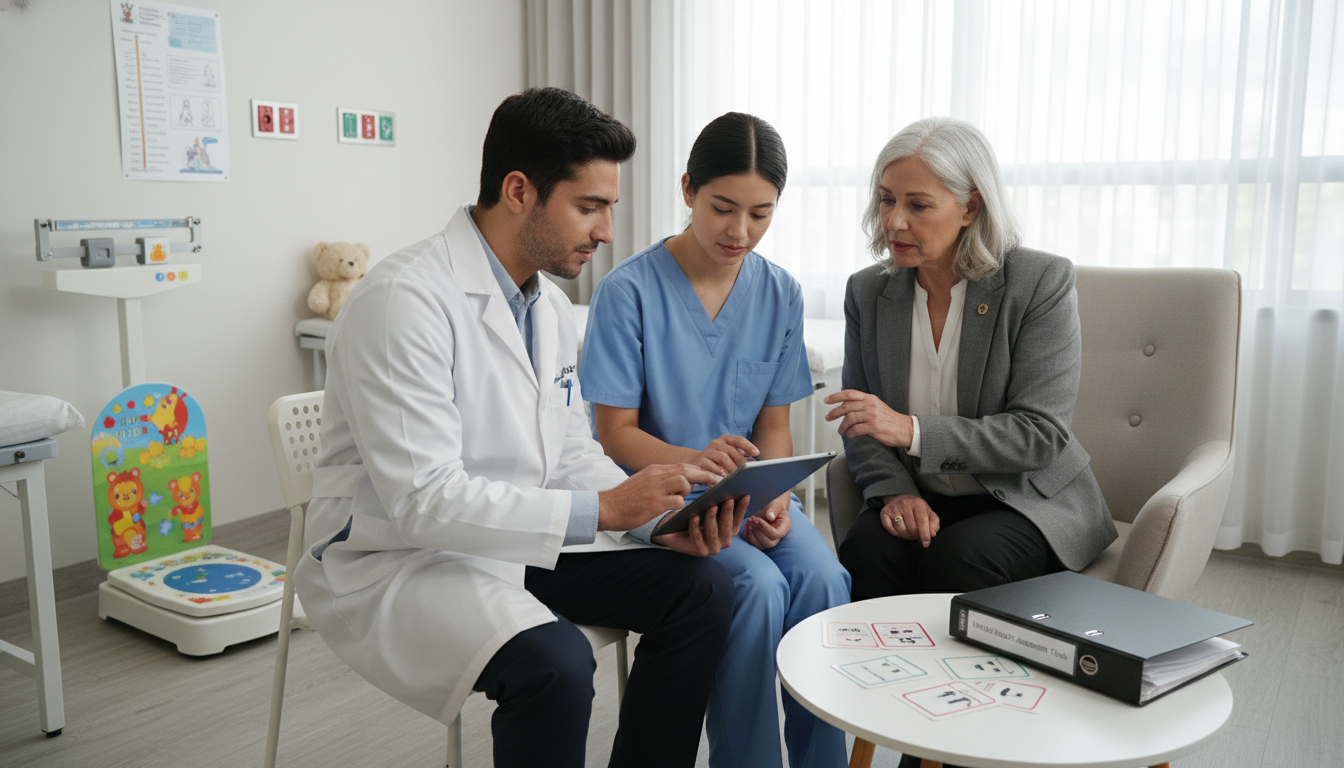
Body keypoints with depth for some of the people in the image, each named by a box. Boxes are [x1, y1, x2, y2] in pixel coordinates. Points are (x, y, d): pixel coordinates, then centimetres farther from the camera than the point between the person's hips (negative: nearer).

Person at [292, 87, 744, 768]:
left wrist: (661, 513, -7)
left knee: (701, 589, -5)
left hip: (519, 539, 8)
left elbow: (570, 453, 11)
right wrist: (603, 510, -28)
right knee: (553, 663, -33)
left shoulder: (551, 304, 7)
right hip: (394, 557, -8)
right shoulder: (404, 299, -22)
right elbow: (421, 500, -27)